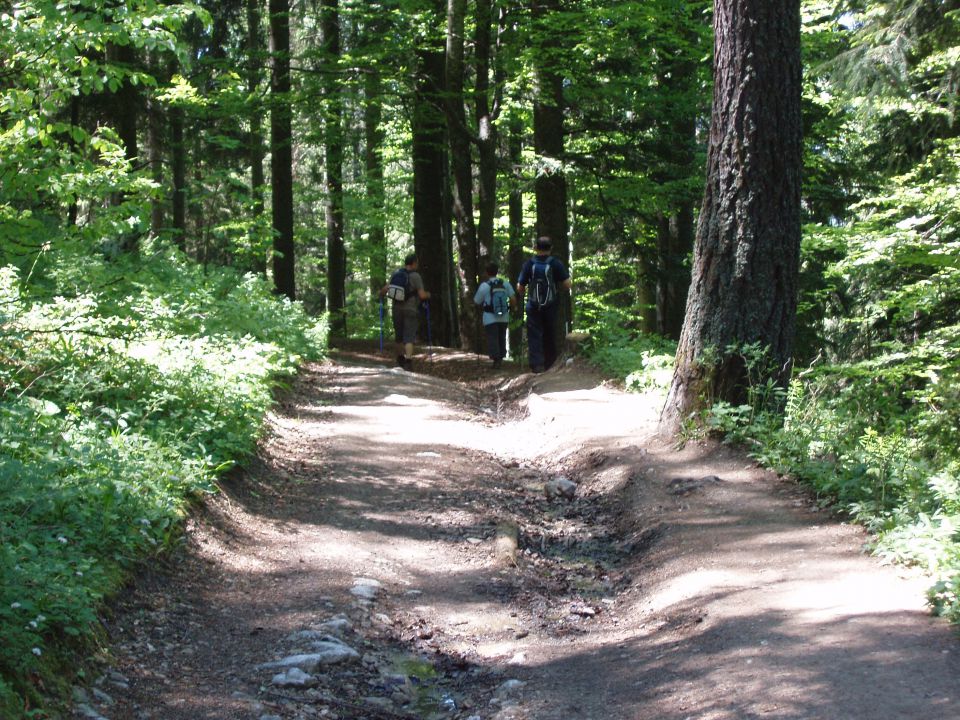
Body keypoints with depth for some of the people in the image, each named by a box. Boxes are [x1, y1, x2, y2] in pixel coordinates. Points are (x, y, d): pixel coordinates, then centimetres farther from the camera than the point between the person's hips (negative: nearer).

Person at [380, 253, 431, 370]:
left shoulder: (396, 275, 5)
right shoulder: (415, 276, -9)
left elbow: (386, 288, 4)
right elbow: (422, 295, -13)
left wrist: (381, 294, 26)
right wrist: (427, 295, 10)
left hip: (397, 309, 5)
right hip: (410, 309, -5)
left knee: (399, 336, 17)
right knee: (409, 337, -7)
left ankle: (400, 360, 28)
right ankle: (408, 361, -21)